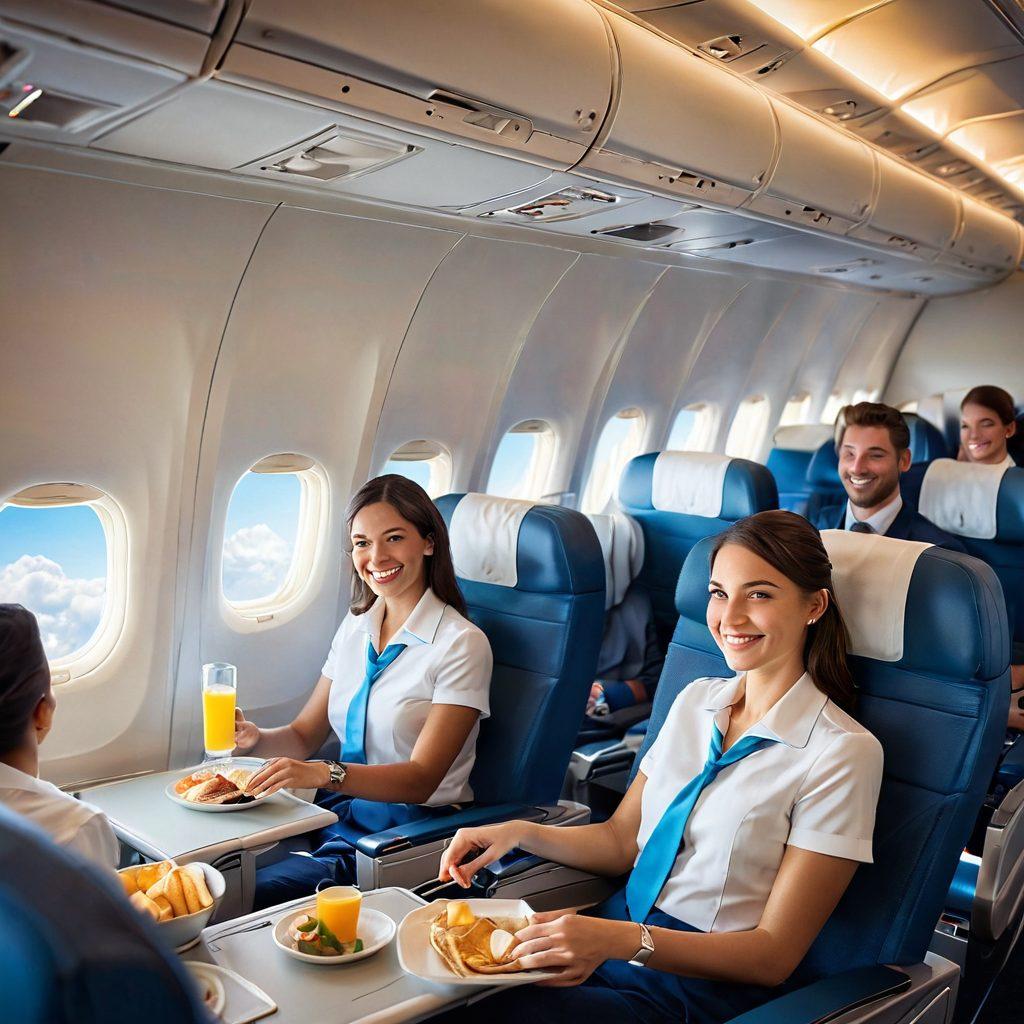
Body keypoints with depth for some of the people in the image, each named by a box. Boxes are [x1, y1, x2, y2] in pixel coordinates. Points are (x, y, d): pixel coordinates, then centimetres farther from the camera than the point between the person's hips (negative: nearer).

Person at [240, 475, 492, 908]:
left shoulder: (461, 644, -12)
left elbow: (421, 779, -17)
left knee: (250, 894, -25)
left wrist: (326, 774, -32)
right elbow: (305, 735, 12)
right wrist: (256, 738, -11)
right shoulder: (356, 627, 9)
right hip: (337, 811, 6)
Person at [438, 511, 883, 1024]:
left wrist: (626, 940, -26)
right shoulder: (695, 701, 8)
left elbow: (774, 954, -12)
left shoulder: (842, 753, -12)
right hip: (613, 933, 6)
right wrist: (520, 833, -3)